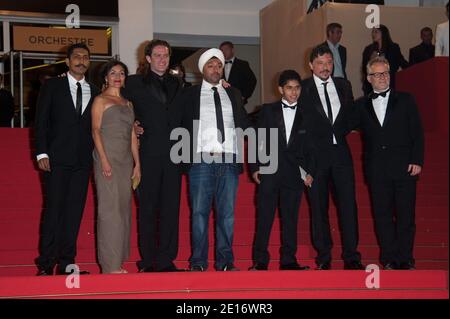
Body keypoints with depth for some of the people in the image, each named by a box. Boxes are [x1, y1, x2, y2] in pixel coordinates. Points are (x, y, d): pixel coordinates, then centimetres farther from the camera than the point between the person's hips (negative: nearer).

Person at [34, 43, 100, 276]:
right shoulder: (52, 86, 6)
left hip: (83, 161, 3)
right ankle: (46, 264, -2)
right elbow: (40, 121, 1)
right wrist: (42, 153, -8)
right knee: (54, 210, -7)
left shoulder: (94, 92, 14)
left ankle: (66, 263, 7)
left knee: (75, 212, 2)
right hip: (57, 160, -3)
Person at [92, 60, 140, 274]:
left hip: (126, 160, 6)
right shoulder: (101, 100, 2)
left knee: (123, 208, 5)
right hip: (108, 157, -6)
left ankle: (119, 260, 10)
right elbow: (96, 130, -6)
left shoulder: (127, 103, 19)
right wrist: (104, 160, -16)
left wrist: (137, 163, 11)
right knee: (109, 208, -8)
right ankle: (110, 264, -6)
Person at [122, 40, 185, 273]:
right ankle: (148, 261, 5)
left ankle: (166, 260, 7)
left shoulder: (176, 84, 17)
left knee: (171, 207, 2)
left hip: (173, 154, 3)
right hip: (148, 154, -3)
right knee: (147, 208, 0)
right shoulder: (134, 83, 6)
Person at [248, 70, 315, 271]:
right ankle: (260, 260, 4)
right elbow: (257, 140, 7)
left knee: (291, 219, 3)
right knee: (264, 218, -1)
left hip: (294, 175, 1)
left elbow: (309, 148, 10)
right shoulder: (268, 111, 9)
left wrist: (310, 172, 1)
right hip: (269, 172, -1)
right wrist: (255, 167, 0)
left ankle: (288, 260, 9)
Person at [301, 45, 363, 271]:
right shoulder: (303, 89, -1)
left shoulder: (343, 86, 11)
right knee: (319, 207, 4)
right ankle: (324, 257, 12)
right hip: (316, 154, -3)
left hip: (341, 152, 3)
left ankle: (351, 256, 6)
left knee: (348, 204, 0)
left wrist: (340, 132, 7)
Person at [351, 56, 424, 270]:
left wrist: (417, 161, -4)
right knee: (382, 216, 3)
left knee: (406, 215, -1)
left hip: (404, 167, -1)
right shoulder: (361, 106, 12)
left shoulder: (405, 100, 9)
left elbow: (417, 133, 5)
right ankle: (389, 259, 11)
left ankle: (405, 259, 6)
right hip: (377, 170, 1)